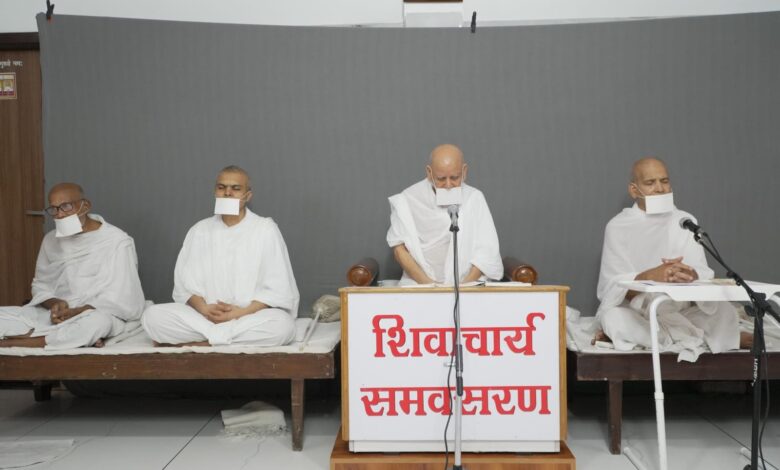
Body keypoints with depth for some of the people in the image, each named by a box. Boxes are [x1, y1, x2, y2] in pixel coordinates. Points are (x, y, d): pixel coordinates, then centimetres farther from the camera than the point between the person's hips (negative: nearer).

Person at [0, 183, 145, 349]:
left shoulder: (117, 241, -5)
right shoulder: (51, 240, 12)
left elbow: (120, 298, -10)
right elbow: (41, 285, 14)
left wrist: (77, 312, -21)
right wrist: (54, 304, -9)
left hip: (99, 314, -5)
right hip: (53, 314, 5)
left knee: (97, 321, -40)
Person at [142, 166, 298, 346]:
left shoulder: (266, 229, 0)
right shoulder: (199, 231, 9)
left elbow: (278, 289, -4)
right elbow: (185, 284, 5)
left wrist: (242, 312, -18)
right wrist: (203, 308, -15)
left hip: (253, 316, -1)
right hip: (204, 316, 2)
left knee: (283, 325, -36)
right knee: (153, 316, -21)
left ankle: (198, 343, -22)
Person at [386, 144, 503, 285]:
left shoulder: (474, 198, 4)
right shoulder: (408, 199, 1)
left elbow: (486, 251, 0)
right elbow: (399, 248, 0)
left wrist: (464, 285, -15)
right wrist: (427, 283, -12)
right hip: (419, 284, -1)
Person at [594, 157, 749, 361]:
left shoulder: (686, 221, 3)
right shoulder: (618, 226, -6)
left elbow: (704, 274, -9)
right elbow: (613, 287, -16)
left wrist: (690, 274, -35)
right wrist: (651, 276, -36)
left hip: (680, 313, 2)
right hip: (635, 314, -1)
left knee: (724, 310, -22)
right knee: (612, 316, -34)